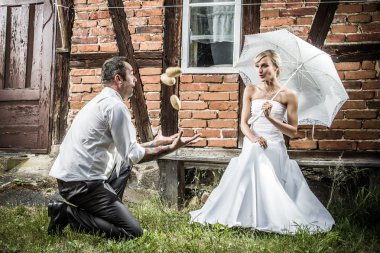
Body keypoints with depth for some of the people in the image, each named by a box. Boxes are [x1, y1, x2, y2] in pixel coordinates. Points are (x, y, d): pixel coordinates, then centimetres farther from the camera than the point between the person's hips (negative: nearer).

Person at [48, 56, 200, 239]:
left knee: (123, 164, 27)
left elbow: (123, 149, 21)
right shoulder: (115, 105, -13)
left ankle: (108, 211, 16)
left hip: (69, 177, 10)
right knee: (133, 232, -9)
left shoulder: (101, 101, 16)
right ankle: (69, 213, -6)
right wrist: (169, 149, -5)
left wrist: (154, 143, 25)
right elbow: (133, 155, -13)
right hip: (82, 183, -10)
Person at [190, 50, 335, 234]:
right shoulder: (251, 90, 9)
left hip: (275, 149, -2)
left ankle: (275, 223, 6)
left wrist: (271, 118, -17)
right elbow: (244, 123, 5)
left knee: (273, 191, -12)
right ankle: (246, 219, 6)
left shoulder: (288, 95, 0)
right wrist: (253, 137, -18)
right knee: (246, 187, -9)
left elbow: (293, 131, -2)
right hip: (252, 148, 3)